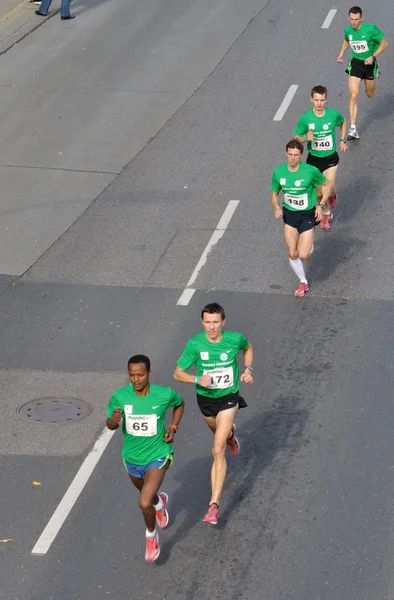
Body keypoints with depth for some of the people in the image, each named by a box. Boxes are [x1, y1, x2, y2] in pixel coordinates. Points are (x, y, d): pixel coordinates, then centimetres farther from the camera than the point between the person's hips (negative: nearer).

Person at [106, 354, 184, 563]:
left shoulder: (165, 395, -21)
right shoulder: (120, 396, -19)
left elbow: (179, 404, 4)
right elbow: (109, 424, -5)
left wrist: (173, 428, -7)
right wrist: (114, 421, -28)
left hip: (157, 457, -3)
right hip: (132, 458, 3)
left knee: (144, 503, -18)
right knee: (147, 495, 28)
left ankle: (151, 535, 13)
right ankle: (160, 502, 67)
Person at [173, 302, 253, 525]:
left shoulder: (235, 339, -17)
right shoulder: (195, 344, -19)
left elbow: (248, 348, 9)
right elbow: (178, 373, -13)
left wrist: (248, 369, -6)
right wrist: (197, 379, -31)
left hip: (228, 398, -2)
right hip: (206, 398, 2)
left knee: (218, 451, -14)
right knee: (219, 432, 31)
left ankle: (214, 504, -15)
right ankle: (230, 432, 72)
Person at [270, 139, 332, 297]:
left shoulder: (311, 171, -19)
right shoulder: (278, 172, -9)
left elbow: (327, 185, -3)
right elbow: (274, 193, 6)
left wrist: (321, 206, -12)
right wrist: (276, 208, -14)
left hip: (307, 214, -3)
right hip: (289, 214, 3)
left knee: (303, 255, -9)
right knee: (292, 254, 5)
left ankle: (309, 244, 30)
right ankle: (303, 282, 29)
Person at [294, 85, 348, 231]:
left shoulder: (334, 115, -13)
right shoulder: (305, 118, -15)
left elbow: (343, 122, 12)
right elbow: (296, 138, -4)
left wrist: (342, 141, 5)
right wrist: (306, 138, -25)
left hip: (330, 157, -1)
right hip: (313, 158, 1)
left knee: (329, 189, -10)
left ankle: (332, 196, 29)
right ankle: (326, 213, 38)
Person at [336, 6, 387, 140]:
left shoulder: (371, 29, -19)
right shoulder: (348, 30, -5)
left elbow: (384, 43, -11)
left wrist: (373, 57, -21)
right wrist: (341, 53, 4)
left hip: (369, 63, -2)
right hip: (355, 63, 2)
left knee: (369, 95, 17)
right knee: (354, 95, -14)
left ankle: (375, 76, 57)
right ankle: (353, 129, -17)